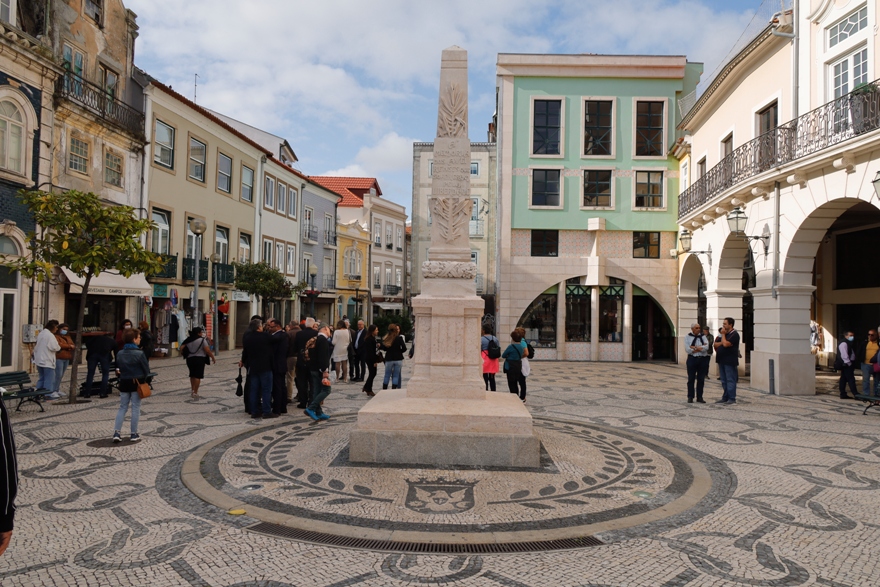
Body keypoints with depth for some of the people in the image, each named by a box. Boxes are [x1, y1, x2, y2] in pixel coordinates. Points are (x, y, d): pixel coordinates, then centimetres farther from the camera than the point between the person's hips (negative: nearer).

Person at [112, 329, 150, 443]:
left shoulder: (119, 354, 1)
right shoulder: (139, 353, -14)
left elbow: (117, 369, 6)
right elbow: (146, 369, -10)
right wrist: (144, 380, 6)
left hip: (124, 383, 4)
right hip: (137, 383, -4)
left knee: (122, 408, 13)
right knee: (135, 409, 5)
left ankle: (117, 432, 4)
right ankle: (134, 434, 10)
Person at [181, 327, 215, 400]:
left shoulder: (188, 340, 8)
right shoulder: (202, 340, -9)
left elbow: (181, 347, 9)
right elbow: (207, 350, -13)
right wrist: (213, 358, -4)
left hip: (190, 359, 6)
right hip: (199, 359, -6)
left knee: (192, 375, 22)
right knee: (198, 376, -3)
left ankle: (192, 390, 31)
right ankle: (195, 393, -6)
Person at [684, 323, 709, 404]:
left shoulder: (703, 336, 7)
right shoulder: (687, 336, 1)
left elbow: (706, 347, -9)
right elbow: (687, 349, -10)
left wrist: (695, 347, -13)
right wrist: (701, 347, -9)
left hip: (702, 359, 2)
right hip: (692, 359, -2)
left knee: (701, 379, 6)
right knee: (691, 379, 3)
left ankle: (699, 397, 14)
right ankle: (690, 397, 10)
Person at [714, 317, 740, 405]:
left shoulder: (734, 334, -10)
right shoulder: (724, 334, 17)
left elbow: (725, 344, -22)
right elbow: (716, 345, 13)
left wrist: (723, 334, -10)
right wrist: (721, 343, -7)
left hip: (730, 361, -9)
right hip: (722, 361, 9)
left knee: (730, 380, -6)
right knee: (724, 381, 13)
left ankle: (732, 399, -2)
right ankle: (725, 397, 19)